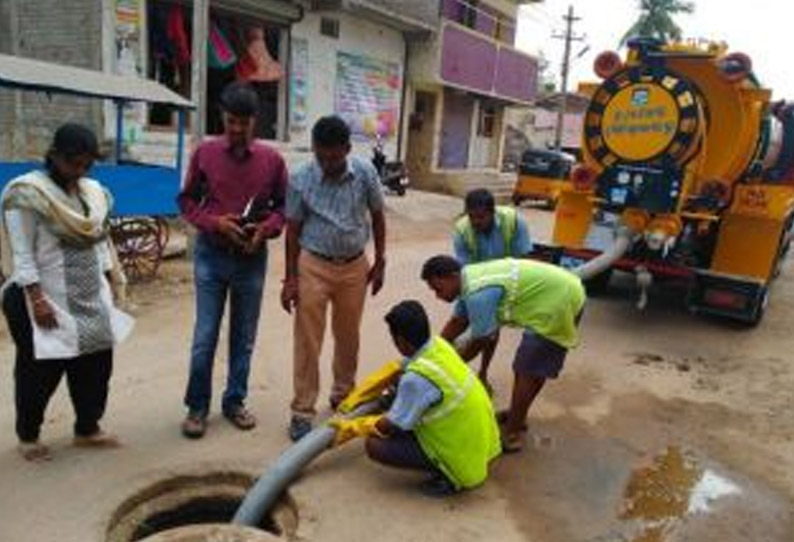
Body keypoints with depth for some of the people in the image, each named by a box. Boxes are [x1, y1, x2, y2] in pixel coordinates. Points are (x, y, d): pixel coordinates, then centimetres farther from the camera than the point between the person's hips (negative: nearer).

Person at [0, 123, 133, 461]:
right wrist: (36, 299, -19)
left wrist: (112, 281, 10)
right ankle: (28, 435, 29)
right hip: (46, 300, -6)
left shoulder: (93, 192, 7)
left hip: (90, 299, 6)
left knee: (96, 363, 11)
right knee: (40, 370, 8)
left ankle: (87, 429, 28)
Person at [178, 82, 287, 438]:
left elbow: (283, 206, 6)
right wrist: (215, 222, -14)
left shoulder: (272, 159, -2)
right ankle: (197, 406, 21)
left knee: (244, 337, 11)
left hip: (252, 258, 1)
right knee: (205, 336, 4)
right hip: (211, 255, -1)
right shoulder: (205, 153, -2)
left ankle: (235, 402, 27)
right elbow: (187, 200, 4)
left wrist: (265, 229, -13)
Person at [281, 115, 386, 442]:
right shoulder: (301, 180, -11)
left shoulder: (365, 173, -8)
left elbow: (377, 218, 4)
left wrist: (379, 262, 4)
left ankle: (343, 394, 34)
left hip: (355, 266, 2)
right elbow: (293, 230, -5)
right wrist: (290, 278, -7)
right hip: (313, 265, -2)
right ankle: (303, 410, 10)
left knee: (348, 336, 14)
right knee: (307, 340, 0)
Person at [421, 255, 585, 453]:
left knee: (528, 371, -4)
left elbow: (479, 342, -14)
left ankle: (511, 436, 5)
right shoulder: (468, 279, 4)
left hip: (559, 301, -10)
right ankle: (516, 416, 35)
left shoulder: (478, 294, -25)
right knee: (526, 365, 20)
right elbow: (457, 322, 15)